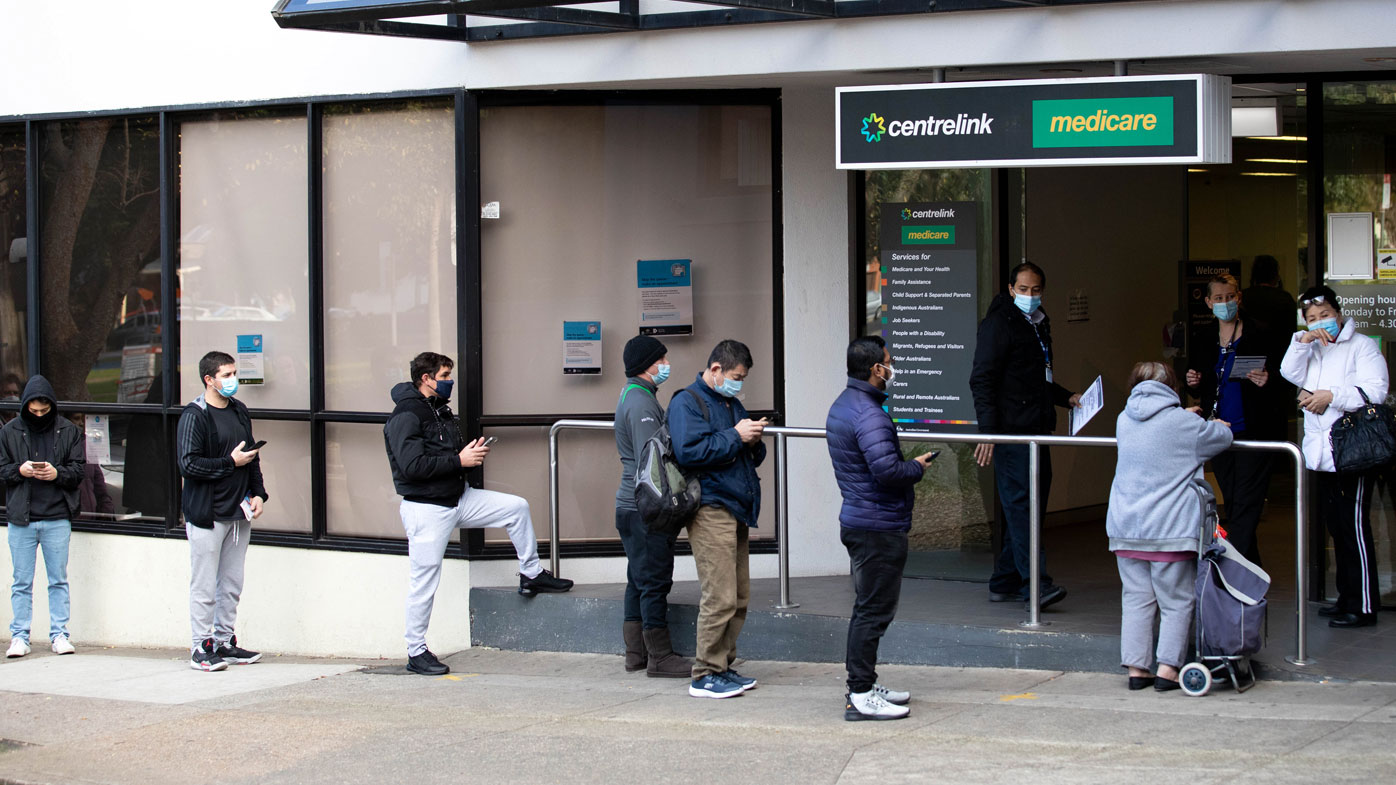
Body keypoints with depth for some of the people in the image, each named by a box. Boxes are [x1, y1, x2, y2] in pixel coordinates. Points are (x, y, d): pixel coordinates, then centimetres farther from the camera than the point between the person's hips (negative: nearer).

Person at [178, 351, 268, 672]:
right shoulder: (194, 416, -10)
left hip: (238, 513, 7)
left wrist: (258, 493, 9)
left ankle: (225, 642, 20)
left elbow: (252, 455, 21)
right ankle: (201, 648, 3)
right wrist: (231, 462, -14)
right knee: (204, 585, -3)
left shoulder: (239, 411, 13)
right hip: (206, 514, -7)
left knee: (232, 584, 11)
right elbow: (188, 464, -18)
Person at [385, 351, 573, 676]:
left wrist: (472, 453, 1)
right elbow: (412, 466, -26)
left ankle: (531, 574, 22)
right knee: (423, 581, -3)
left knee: (517, 507, 7)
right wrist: (459, 460, -21)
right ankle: (416, 652, 6)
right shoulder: (406, 415, -16)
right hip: (426, 509, -9)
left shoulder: (441, 410, 13)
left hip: (458, 498, 9)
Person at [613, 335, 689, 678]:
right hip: (645, 508, -11)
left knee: (640, 580, 14)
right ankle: (659, 657, -3)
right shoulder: (641, 403, -16)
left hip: (631, 505, 11)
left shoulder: (632, 396, 17)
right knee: (654, 581, -6)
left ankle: (636, 653, 18)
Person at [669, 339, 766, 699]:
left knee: (739, 598, 10)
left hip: (737, 510, 9)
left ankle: (723, 666, 18)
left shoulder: (732, 403, 22)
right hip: (711, 510, -9)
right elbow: (689, 452, -20)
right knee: (720, 598, -12)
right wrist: (735, 436, -16)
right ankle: (705, 675, -7)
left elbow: (751, 456, 27)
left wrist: (753, 443, 4)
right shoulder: (687, 403, -6)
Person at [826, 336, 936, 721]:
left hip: (856, 520, 11)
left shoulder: (842, 406, 13)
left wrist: (907, 466, 15)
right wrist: (916, 467, -10)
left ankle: (862, 685, 25)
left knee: (867, 608, 18)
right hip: (879, 526, -11)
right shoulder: (868, 414, -20)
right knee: (873, 610, -6)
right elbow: (886, 469, -29)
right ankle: (861, 696, -4)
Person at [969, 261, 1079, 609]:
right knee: (1020, 502, -13)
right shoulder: (999, 324, -8)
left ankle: (1005, 581, 13)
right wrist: (988, 430, -22)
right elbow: (982, 380, -14)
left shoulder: (1039, 325, 19)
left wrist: (1066, 397, 18)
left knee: (1032, 504, 8)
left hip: (1037, 430, 9)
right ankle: (1036, 582, -19)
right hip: (1011, 432, -9)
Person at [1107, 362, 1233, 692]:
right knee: (1176, 601, 3)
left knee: (1136, 599, 10)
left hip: (1126, 528, 5)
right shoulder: (1183, 423, -6)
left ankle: (1136, 668, 8)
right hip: (1171, 527, -5)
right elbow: (1223, 436, 9)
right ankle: (1167, 668, -2)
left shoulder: (1124, 420, 7)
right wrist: (1215, 424, 31)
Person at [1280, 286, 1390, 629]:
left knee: (1354, 527, -9)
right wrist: (1303, 342, -9)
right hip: (1322, 453, 7)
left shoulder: (1361, 346, -2)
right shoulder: (1312, 350, 19)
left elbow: (1375, 391, -14)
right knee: (1336, 527, 13)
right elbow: (1291, 374, 2)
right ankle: (1347, 597, 21)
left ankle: (1363, 606, -7)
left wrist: (1331, 396, -17)